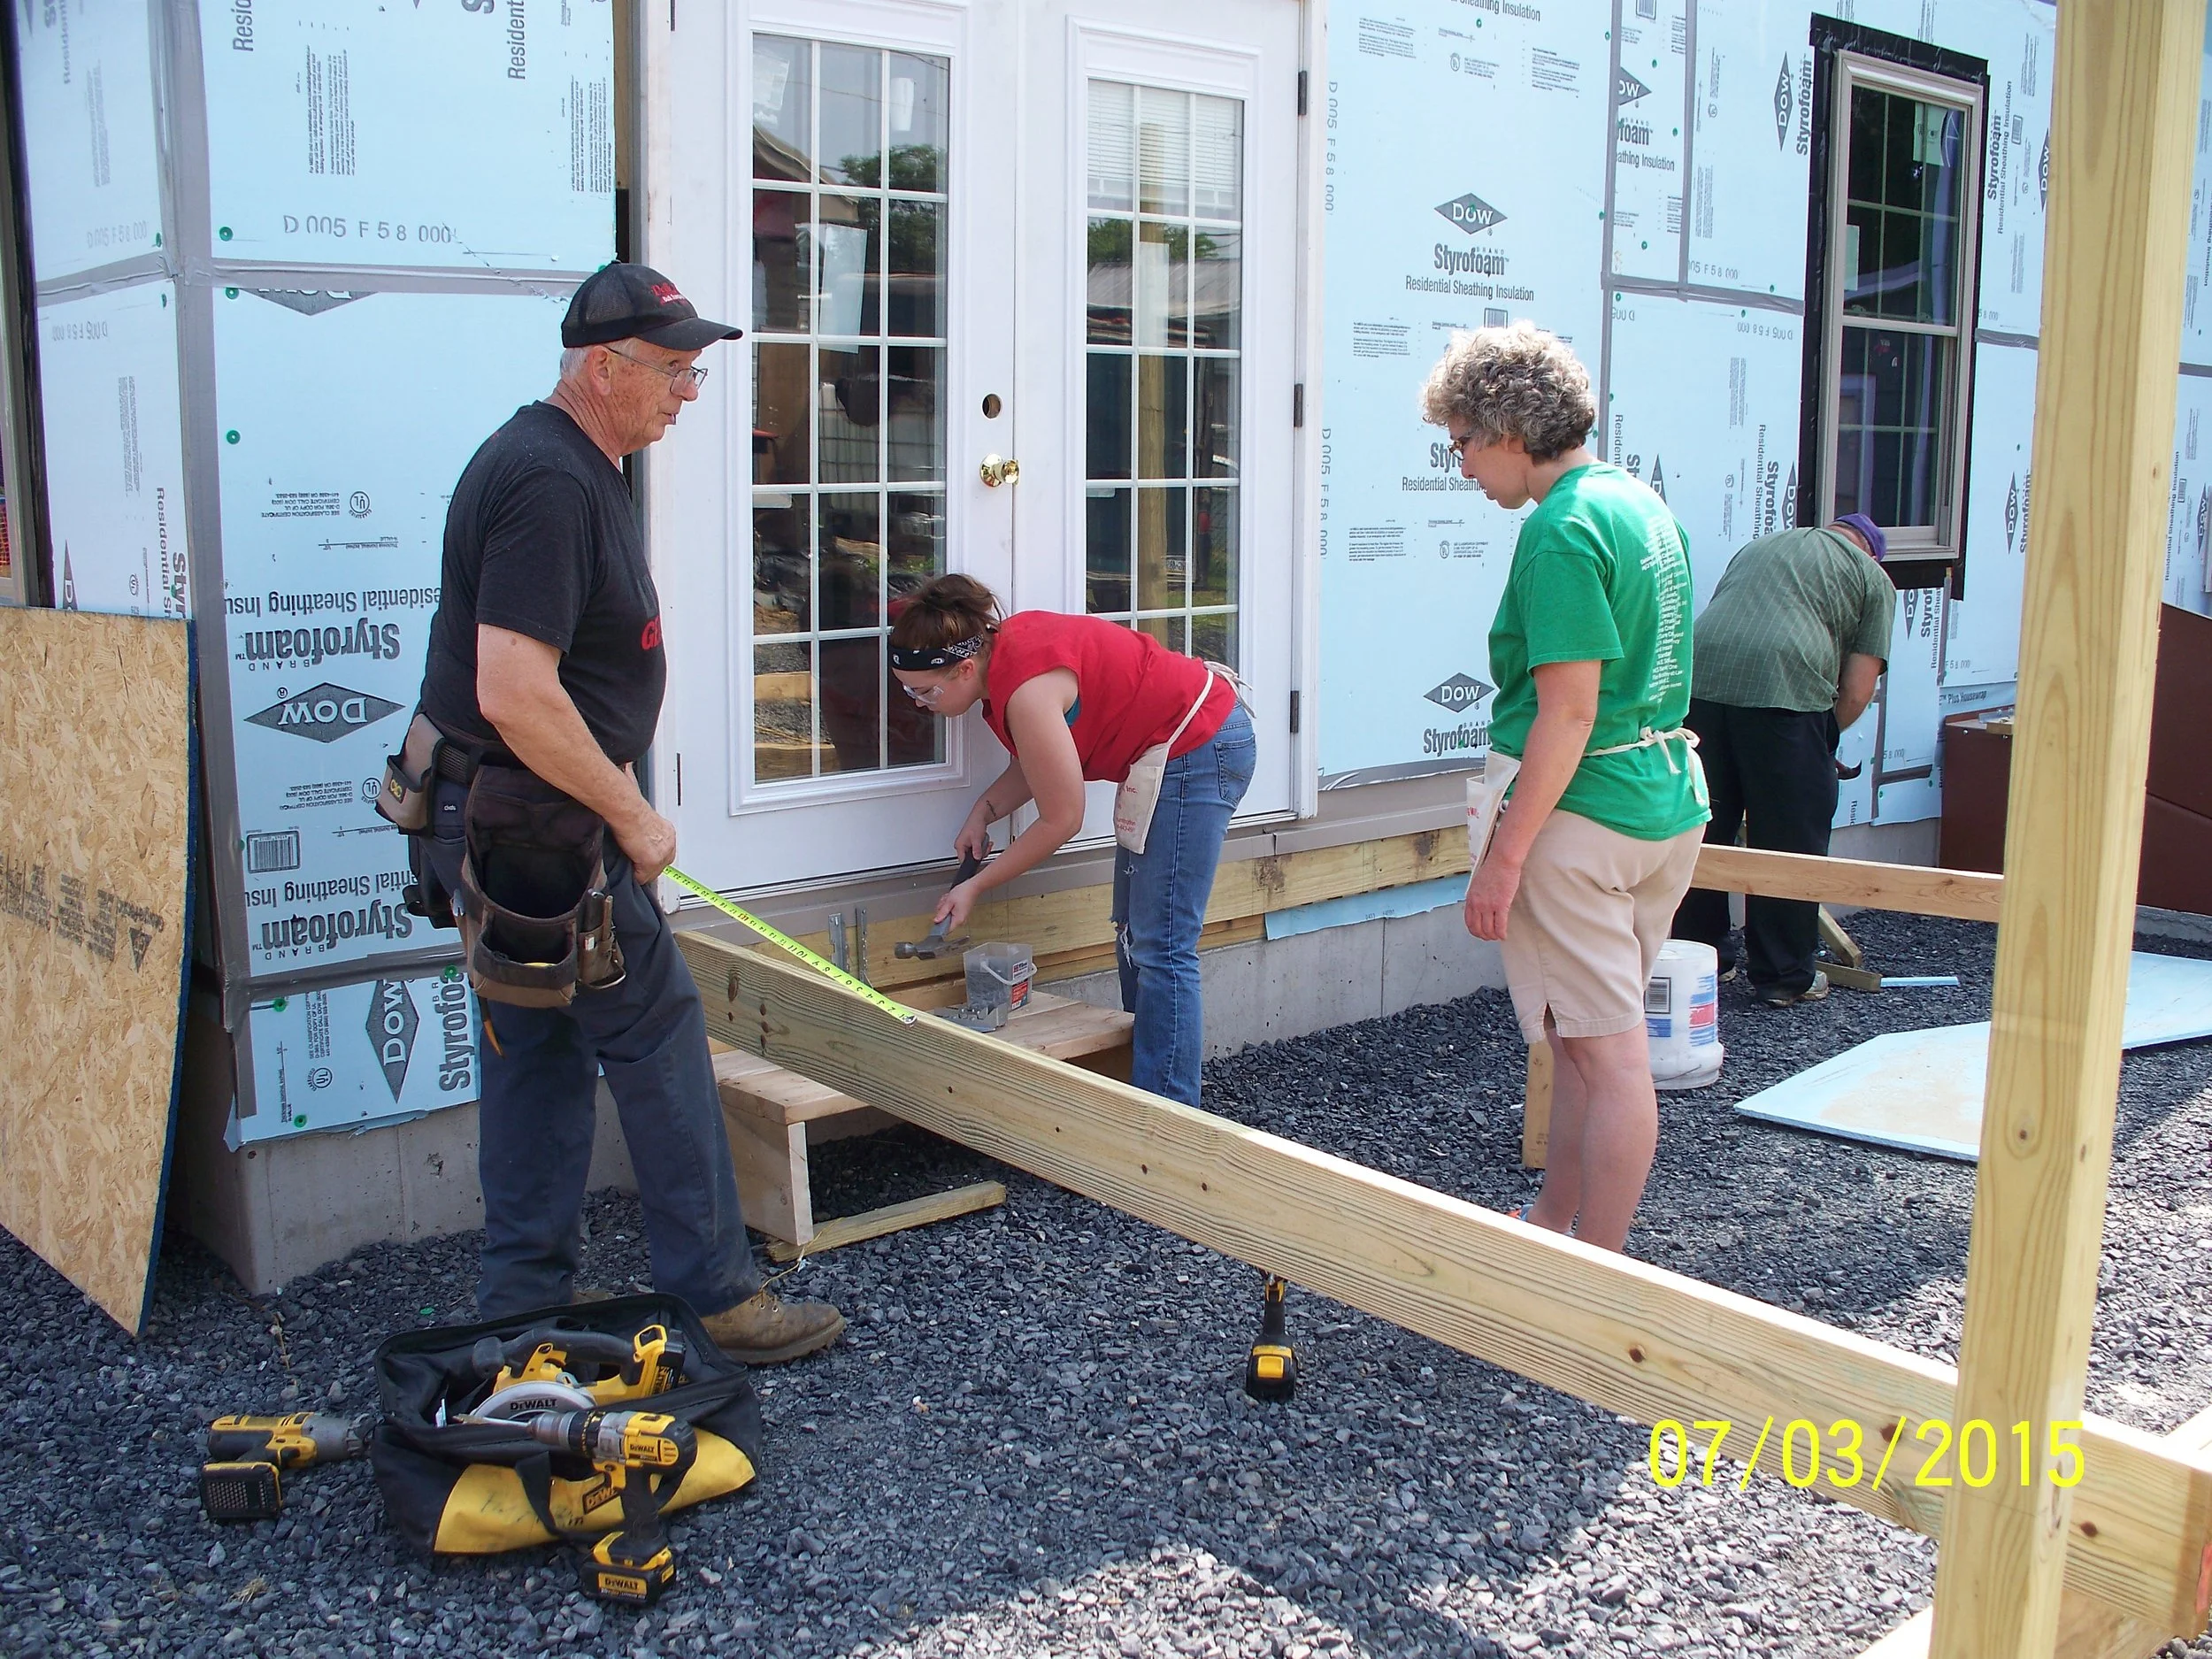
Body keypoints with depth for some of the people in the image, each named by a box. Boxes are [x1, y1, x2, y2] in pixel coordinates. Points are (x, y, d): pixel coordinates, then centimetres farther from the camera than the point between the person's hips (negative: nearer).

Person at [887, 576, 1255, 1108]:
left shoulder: (1027, 693, -28)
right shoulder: (1003, 646, 0)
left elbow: (1061, 820, -20)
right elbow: (1039, 761, 11)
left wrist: (975, 887, -11)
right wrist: (984, 811, -6)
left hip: (1198, 750, -11)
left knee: (1160, 947, -10)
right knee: (1134, 935, 15)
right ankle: (1143, 1081, 23)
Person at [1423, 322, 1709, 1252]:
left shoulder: (1562, 530, -16)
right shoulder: (1642, 503, 13)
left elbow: (1568, 712, -21)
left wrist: (1506, 855, -18)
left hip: (1582, 816, -10)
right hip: (1669, 801, 10)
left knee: (1607, 1054, -2)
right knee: (1580, 1039, 19)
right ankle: (1552, 1225, 32)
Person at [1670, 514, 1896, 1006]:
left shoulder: (1758, 545, 32)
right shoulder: (1872, 577, 18)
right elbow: (1856, 692, 9)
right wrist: (1823, 738, 27)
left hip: (1700, 678, 5)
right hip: (1786, 691, -4)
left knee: (1704, 835, 16)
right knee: (1791, 844, 8)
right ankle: (1784, 977, 18)